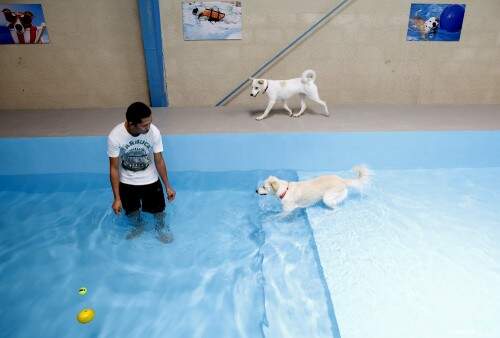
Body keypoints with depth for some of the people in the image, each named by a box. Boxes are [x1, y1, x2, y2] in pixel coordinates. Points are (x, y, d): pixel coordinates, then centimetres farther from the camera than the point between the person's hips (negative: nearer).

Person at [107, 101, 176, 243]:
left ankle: (161, 227, 41)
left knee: (159, 212, 6)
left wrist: (168, 186, -6)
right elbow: (114, 168, -17)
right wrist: (117, 198, -14)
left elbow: (159, 161, -11)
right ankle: (138, 226, 51)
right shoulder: (114, 136, -27)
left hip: (150, 180, 0)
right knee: (132, 213, 15)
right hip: (127, 183, 0)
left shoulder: (154, 132, -24)